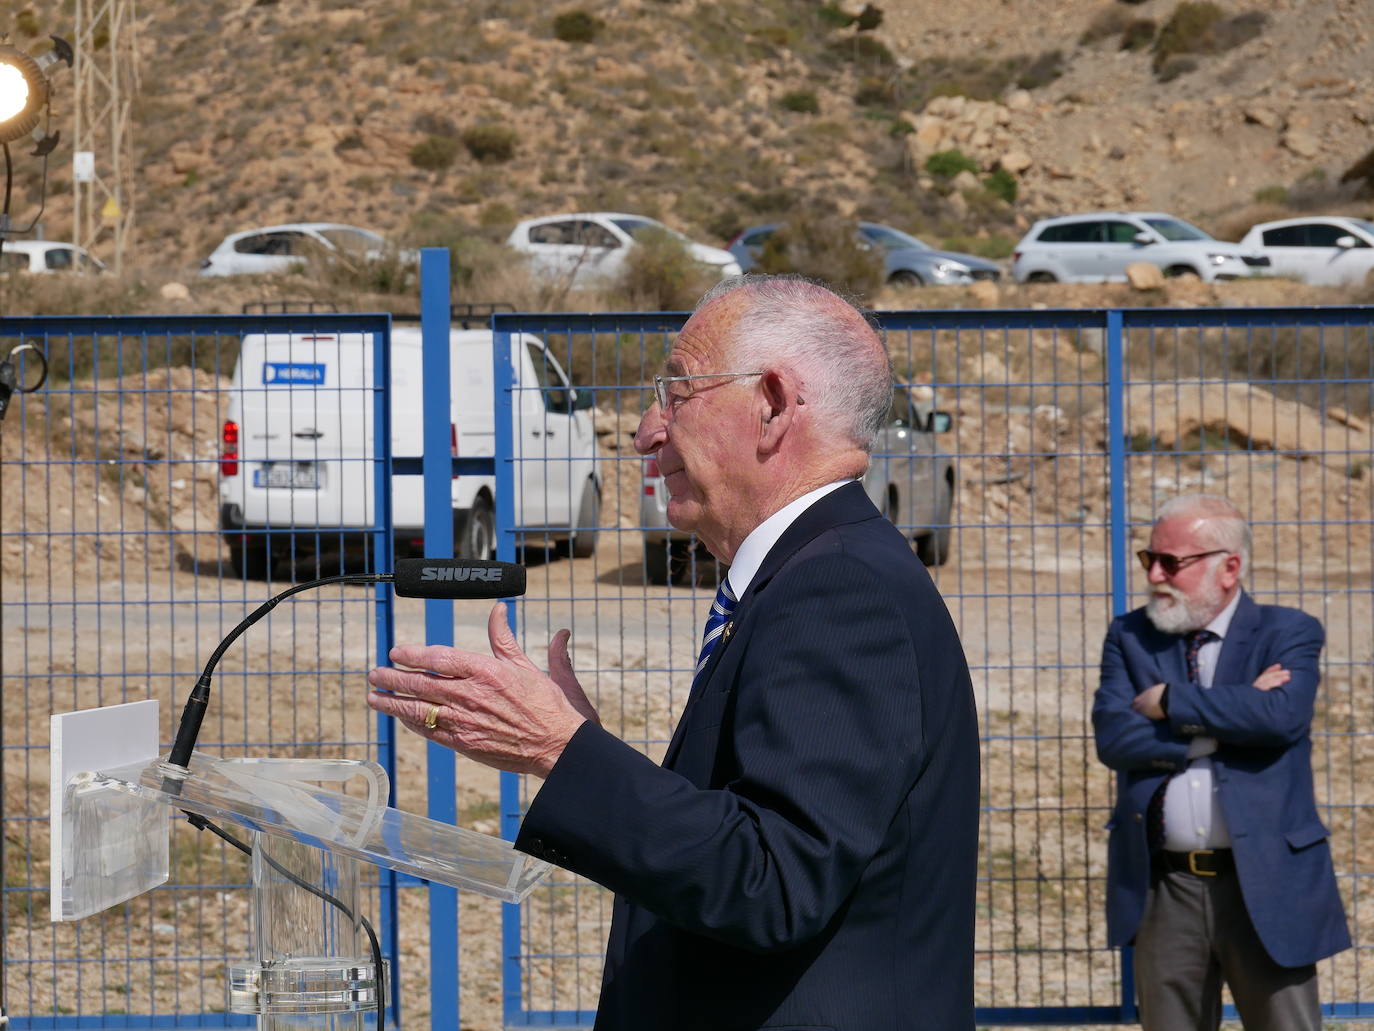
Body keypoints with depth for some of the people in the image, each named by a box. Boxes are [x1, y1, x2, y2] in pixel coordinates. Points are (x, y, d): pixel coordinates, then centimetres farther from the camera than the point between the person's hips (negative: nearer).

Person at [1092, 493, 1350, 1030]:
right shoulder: (1129, 637, 9)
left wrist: (1170, 702, -12)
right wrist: (1228, 722, -12)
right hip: (1164, 889, 3)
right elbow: (1112, 738, -7)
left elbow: (1283, 715, -20)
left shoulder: (1289, 634, 1)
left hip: (1267, 884, -3)